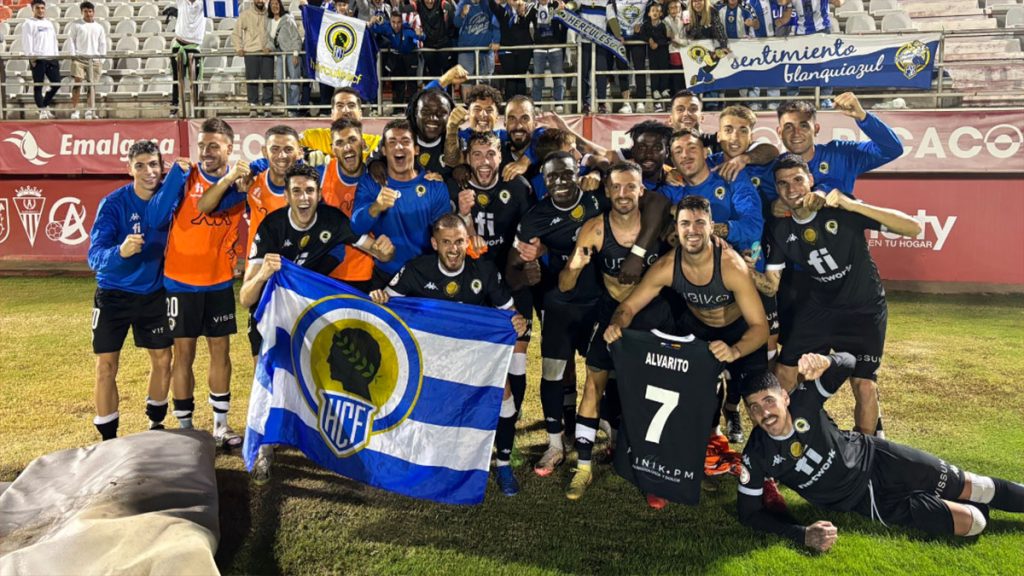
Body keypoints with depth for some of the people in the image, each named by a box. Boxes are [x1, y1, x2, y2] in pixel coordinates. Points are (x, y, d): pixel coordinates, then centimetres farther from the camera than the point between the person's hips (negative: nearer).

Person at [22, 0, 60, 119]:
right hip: (37, 58, -6)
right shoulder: (28, 23, 3)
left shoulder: (49, 23, 21)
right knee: (38, 85, -3)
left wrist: (56, 56, 12)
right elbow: (27, 41, -5)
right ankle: (42, 111, -1)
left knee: (56, 83, 2)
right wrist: (30, 56, -14)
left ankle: (45, 105, 19)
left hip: (51, 58, 6)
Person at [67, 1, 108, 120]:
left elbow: (103, 44, 12)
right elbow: (71, 40, 6)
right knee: (77, 83, -10)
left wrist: (101, 59, 3)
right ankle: (74, 110, -8)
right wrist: (73, 55, -5)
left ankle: (90, 110, 4)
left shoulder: (99, 27, 14)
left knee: (92, 85, 1)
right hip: (79, 58, -2)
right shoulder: (77, 25, 7)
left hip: (94, 59, 2)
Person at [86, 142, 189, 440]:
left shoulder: (167, 193, -7)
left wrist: (180, 171, -41)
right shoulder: (113, 203, -17)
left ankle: (156, 424, 29)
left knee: (162, 359, 8)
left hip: (153, 293, 3)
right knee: (106, 366, 0)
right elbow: (95, 255, -24)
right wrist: (120, 252, -46)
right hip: (114, 294, -3)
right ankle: (108, 438, 14)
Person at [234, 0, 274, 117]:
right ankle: (253, 107, 6)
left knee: (268, 79, 0)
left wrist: (269, 46, -9)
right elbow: (236, 32, 5)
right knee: (252, 80, 0)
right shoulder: (245, 14, 3)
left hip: (267, 52, 1)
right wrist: (238, 48, -7)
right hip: (251, 53, -1)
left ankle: (267, 107, 7)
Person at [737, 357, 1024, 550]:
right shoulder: (757, 456, -24)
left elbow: (848, 363, -28)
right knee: (970, 522, -4)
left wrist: (825, 363, -53)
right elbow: (749, 513, -19)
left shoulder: (803, 401, -23)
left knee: (967, 486, 7)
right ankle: (975, 508, 29)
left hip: (874, 458, 1)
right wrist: (802, 534, -31)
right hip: (864, 502, -1)